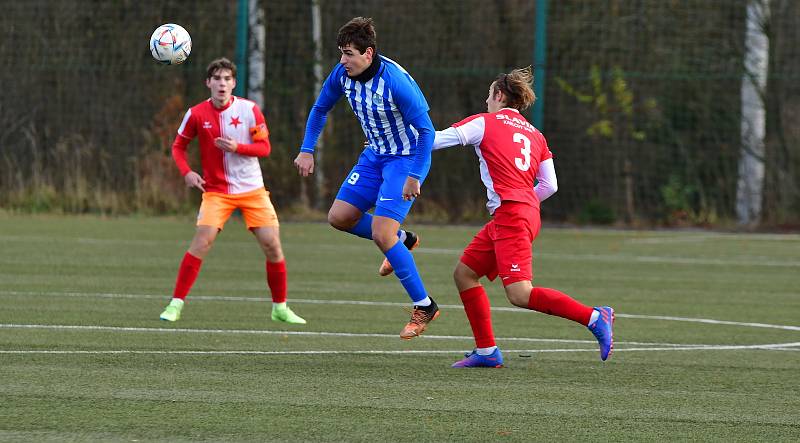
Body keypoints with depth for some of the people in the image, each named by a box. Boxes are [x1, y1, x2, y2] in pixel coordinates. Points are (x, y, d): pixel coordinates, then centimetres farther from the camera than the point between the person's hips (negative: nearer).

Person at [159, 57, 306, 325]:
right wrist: (187, 172, -9)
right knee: (202, 241, -19)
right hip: (216, 190, -1)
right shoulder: (196, 114, -4)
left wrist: (237, 147, -21)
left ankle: (280, 308, 12)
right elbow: (178, 146, 9)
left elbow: (264, 148, -3)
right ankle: (176, 304, -13)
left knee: (272, 244, -5)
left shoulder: (249, 110, -5)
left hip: (252, 190, 1)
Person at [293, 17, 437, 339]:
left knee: (381, 234, -17)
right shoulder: (342, 75, -7)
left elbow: (426, 130, -25)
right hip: (375, 155, 8)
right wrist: (307, 150, 3)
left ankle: (424, 307, -4)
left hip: (407, 158, -8)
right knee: (339, 218, 5)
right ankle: (402, 240, 28)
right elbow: (320, 109, 12)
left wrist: (414, 176, -26)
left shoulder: (395, 81, -29)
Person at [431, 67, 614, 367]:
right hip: (527, 213, 8)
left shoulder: (485, 123, 1)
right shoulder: (535, 135, 18)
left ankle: (594, 317, -20)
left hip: (510, 215, -8)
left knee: (520, 294, -15)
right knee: (464, 274, 14)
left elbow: (434, 140, 1)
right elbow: (550, 185, 12)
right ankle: (486, 351, 13)